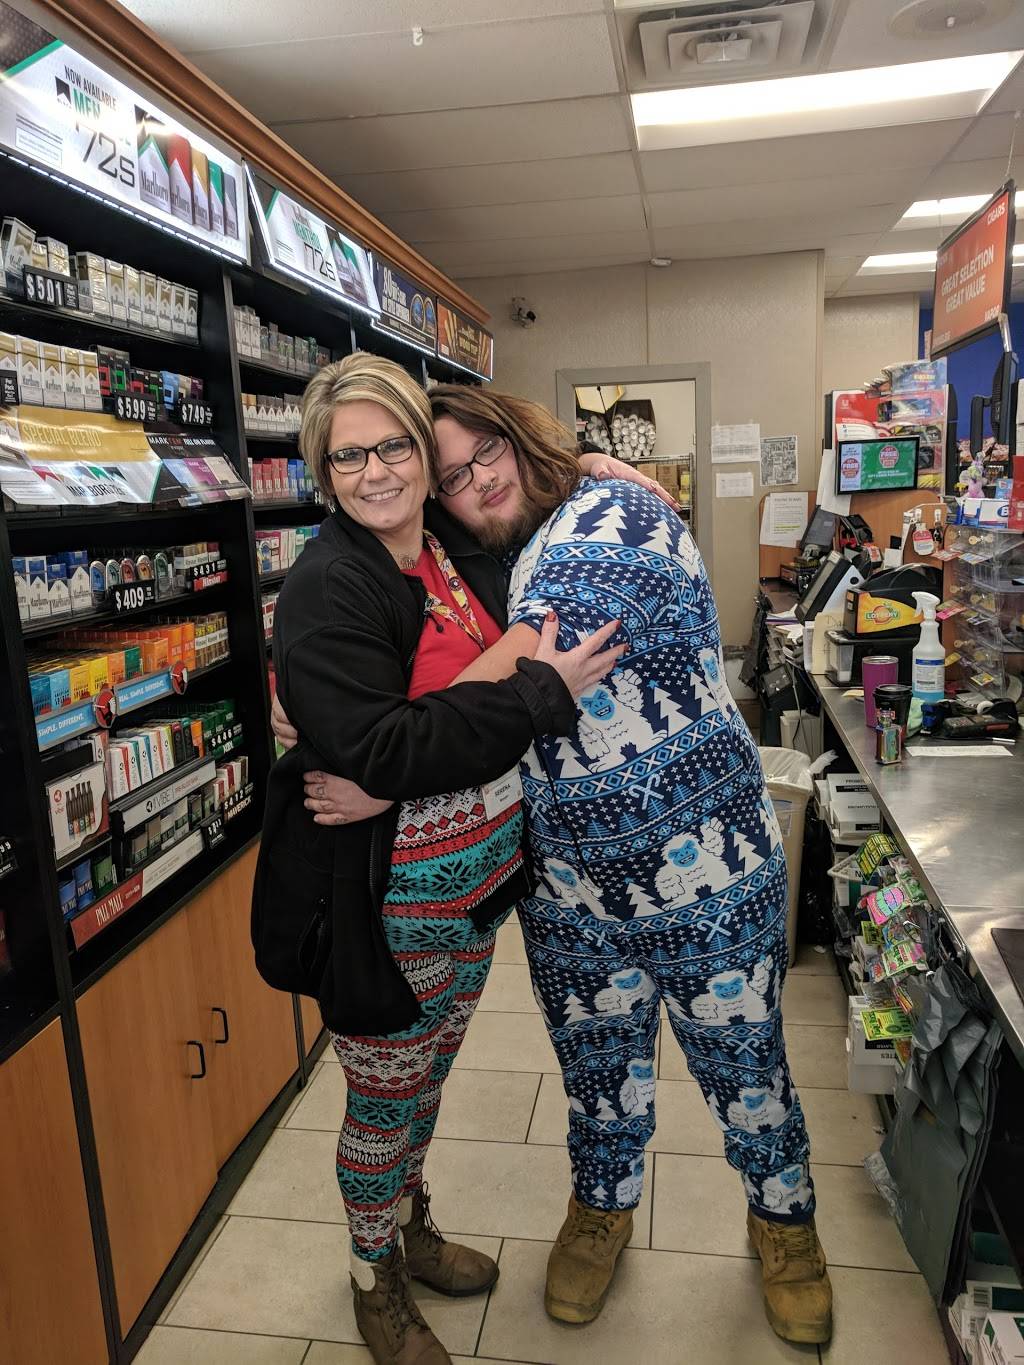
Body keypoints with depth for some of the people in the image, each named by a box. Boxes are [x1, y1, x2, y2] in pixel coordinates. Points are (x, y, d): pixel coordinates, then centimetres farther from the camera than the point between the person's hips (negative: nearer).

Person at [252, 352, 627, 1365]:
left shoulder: (462, 554, 1)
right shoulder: (325, 590, -20)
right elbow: (380, 753, -30)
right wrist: (540, 692, -26)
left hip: (480, 880, 7)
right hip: (384, 908, -6)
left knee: (429, 1075, 26)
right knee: (386, 1099, 15)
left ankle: (412, 1228, 53)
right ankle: (374, 1280, 43)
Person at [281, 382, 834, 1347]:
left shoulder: (611, 516, -17)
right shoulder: (498, 570, 7)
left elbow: (524, 669, -28)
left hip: (706, 872, -5)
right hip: (570, 889, 6)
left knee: (744, 1065, 15)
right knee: (596, 1065, 21)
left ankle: (784, 1221, 44)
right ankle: (602, 1207, 49)